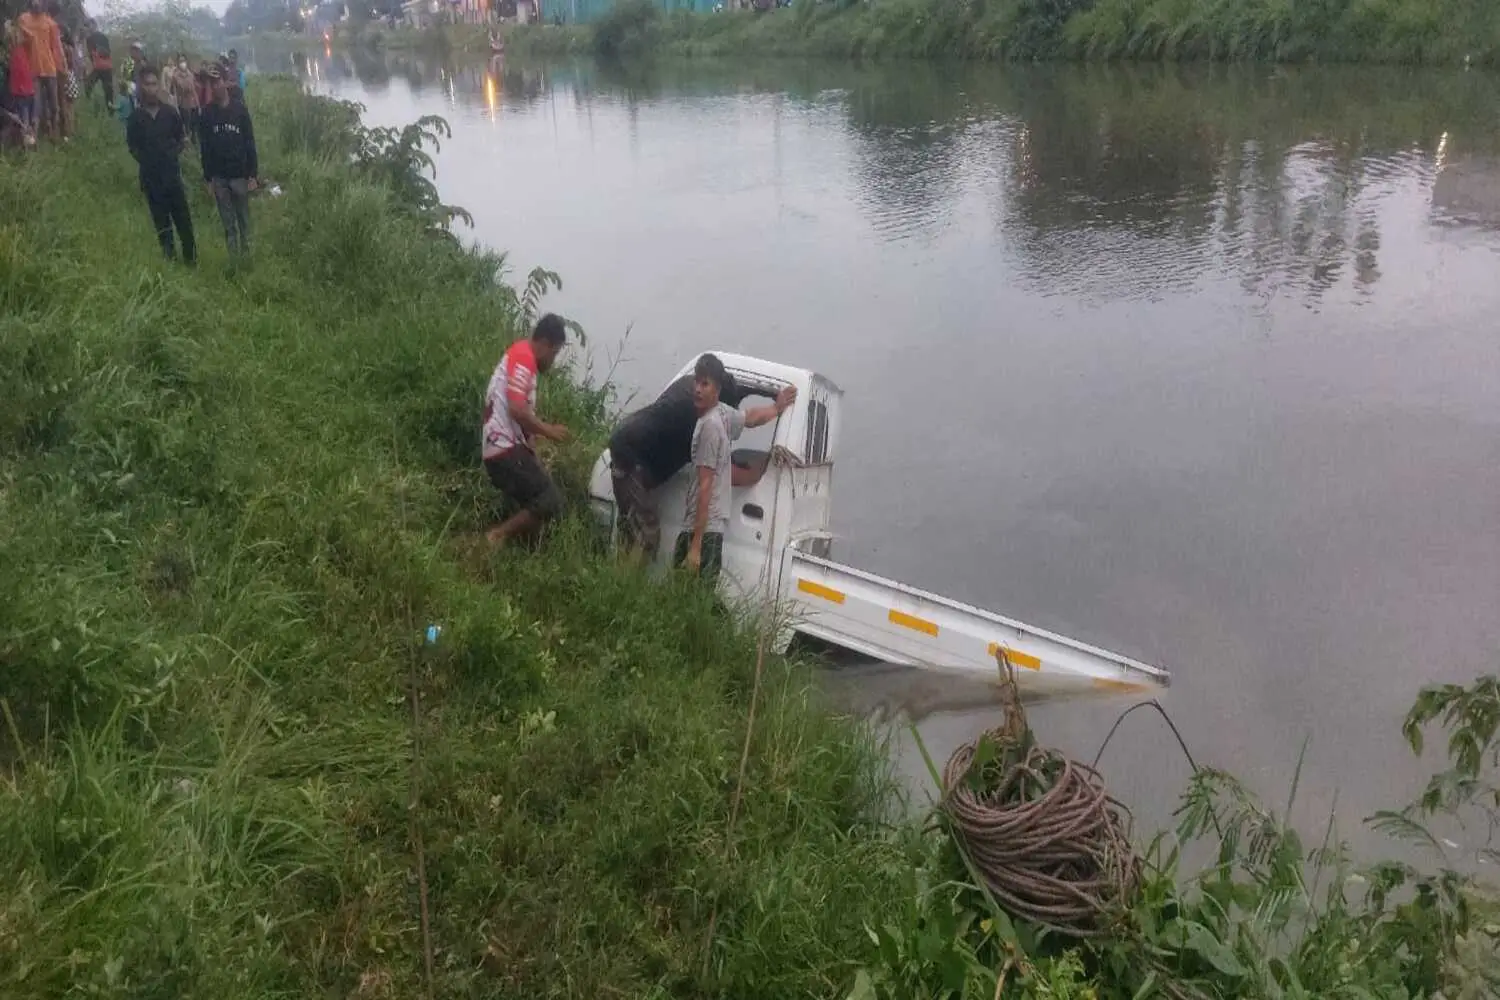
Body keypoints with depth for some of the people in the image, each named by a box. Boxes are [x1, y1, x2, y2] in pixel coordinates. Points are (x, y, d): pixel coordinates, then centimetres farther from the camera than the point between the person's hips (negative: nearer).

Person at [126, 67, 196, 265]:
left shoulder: (170, 112, -1)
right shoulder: (135, 117, -3)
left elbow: (181, 139, 9)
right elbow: (133, 147, 7)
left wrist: (174, 154, -1)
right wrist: (146, 160, -1)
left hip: (172, 172, 0)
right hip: (150, 175, 0)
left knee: (182, 216, 1)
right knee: (161, 219, 7)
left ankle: (191, 257, 11)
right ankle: (168, 255, 18)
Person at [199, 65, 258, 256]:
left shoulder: (240, 110, -3)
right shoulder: (207, 113, 1)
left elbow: (250, 143, -2)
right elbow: (204, 148, 4)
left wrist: (253, 174, -7)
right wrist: (208, 178, 1)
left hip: (240, 174, -1)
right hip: (219, 177, 1)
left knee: (243, 219, 7)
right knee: (228, 223, 6)